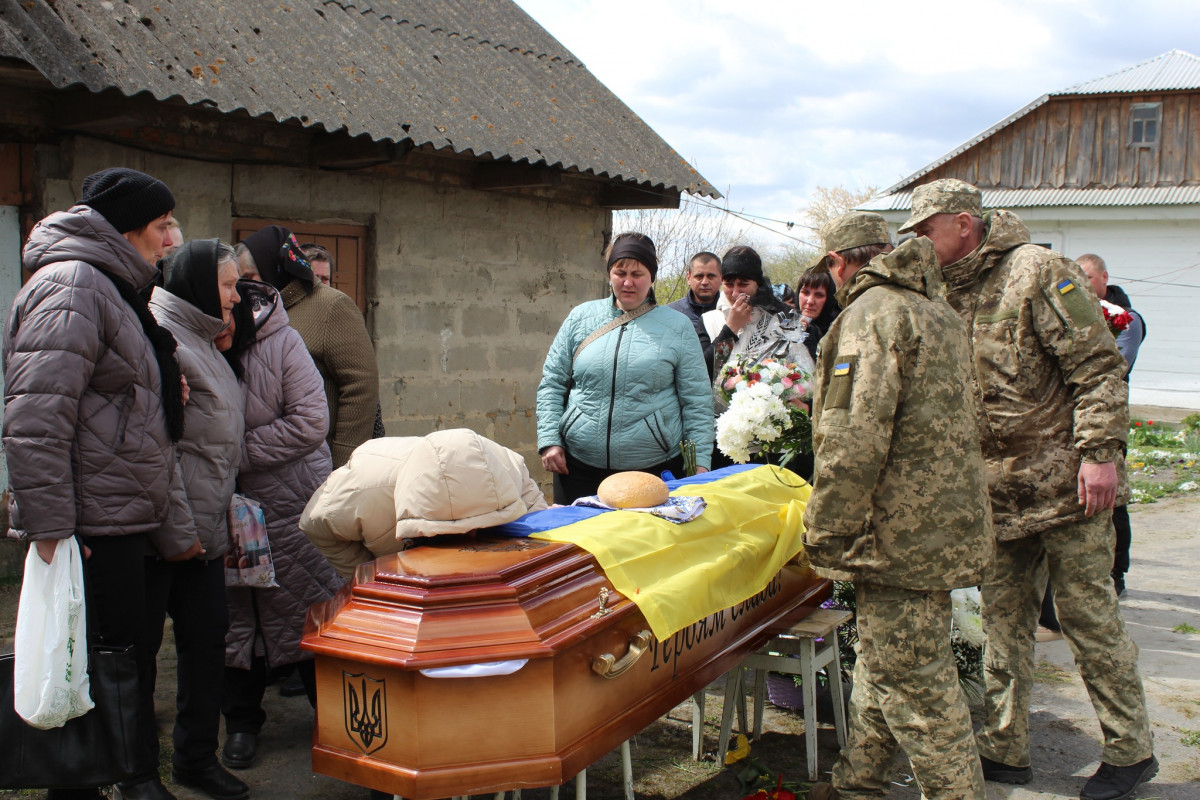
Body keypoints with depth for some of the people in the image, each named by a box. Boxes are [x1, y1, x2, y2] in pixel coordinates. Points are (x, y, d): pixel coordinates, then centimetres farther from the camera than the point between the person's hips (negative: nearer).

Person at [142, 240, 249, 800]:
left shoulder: (203, 342, 18)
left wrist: (223, 514, 20)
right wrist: (176, 523, -21)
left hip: (203, 527, 9)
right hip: (158, 527, -9)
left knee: (207, 638, 12)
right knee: (140, 645, 4)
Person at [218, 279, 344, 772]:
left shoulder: (281, 342, -11)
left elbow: (310, 422, -16)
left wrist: (240, 453, -19)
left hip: (290, 504, -3)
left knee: (307, 610, 5)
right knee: (236, 612, 11)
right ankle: (242, 720, 27)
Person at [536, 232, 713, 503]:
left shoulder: (678, 327, 3)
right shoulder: (582, 317, 7)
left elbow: (697, 402, 3)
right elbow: (551, 384, 9)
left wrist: (699, 462, -3)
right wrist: (549, 440, -1)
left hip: (655, 470, -1)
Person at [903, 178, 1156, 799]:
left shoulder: (1037, 272, -10)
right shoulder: (949, 292, 12)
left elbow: (1099, 366, -14)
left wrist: (1099, 453, -19)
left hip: (1063, 482, -7)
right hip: (996, 486, 7)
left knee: (1087, 613, 1)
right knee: (1004, 619, 10)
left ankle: (1130, 750, 17)